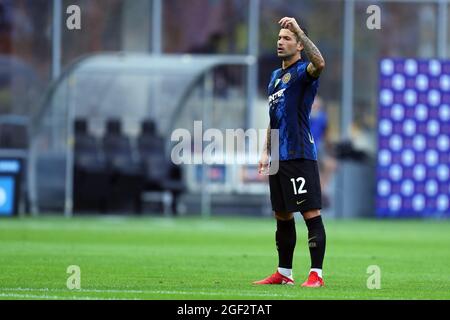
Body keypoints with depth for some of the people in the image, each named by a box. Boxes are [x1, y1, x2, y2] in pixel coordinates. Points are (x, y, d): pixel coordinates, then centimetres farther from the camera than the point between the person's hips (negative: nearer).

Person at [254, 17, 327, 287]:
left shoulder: (302, 72, -6)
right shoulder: (276, 76, 19)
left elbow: (319, 63, -32)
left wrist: (299, 30, -30)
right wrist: (267, 152, 20)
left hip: (300, 155, -9)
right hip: (279, 158, 9)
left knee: (311, 214, -9)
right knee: (282, 217, 13)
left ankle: (317, 275, -10)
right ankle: (284, 273, 21)